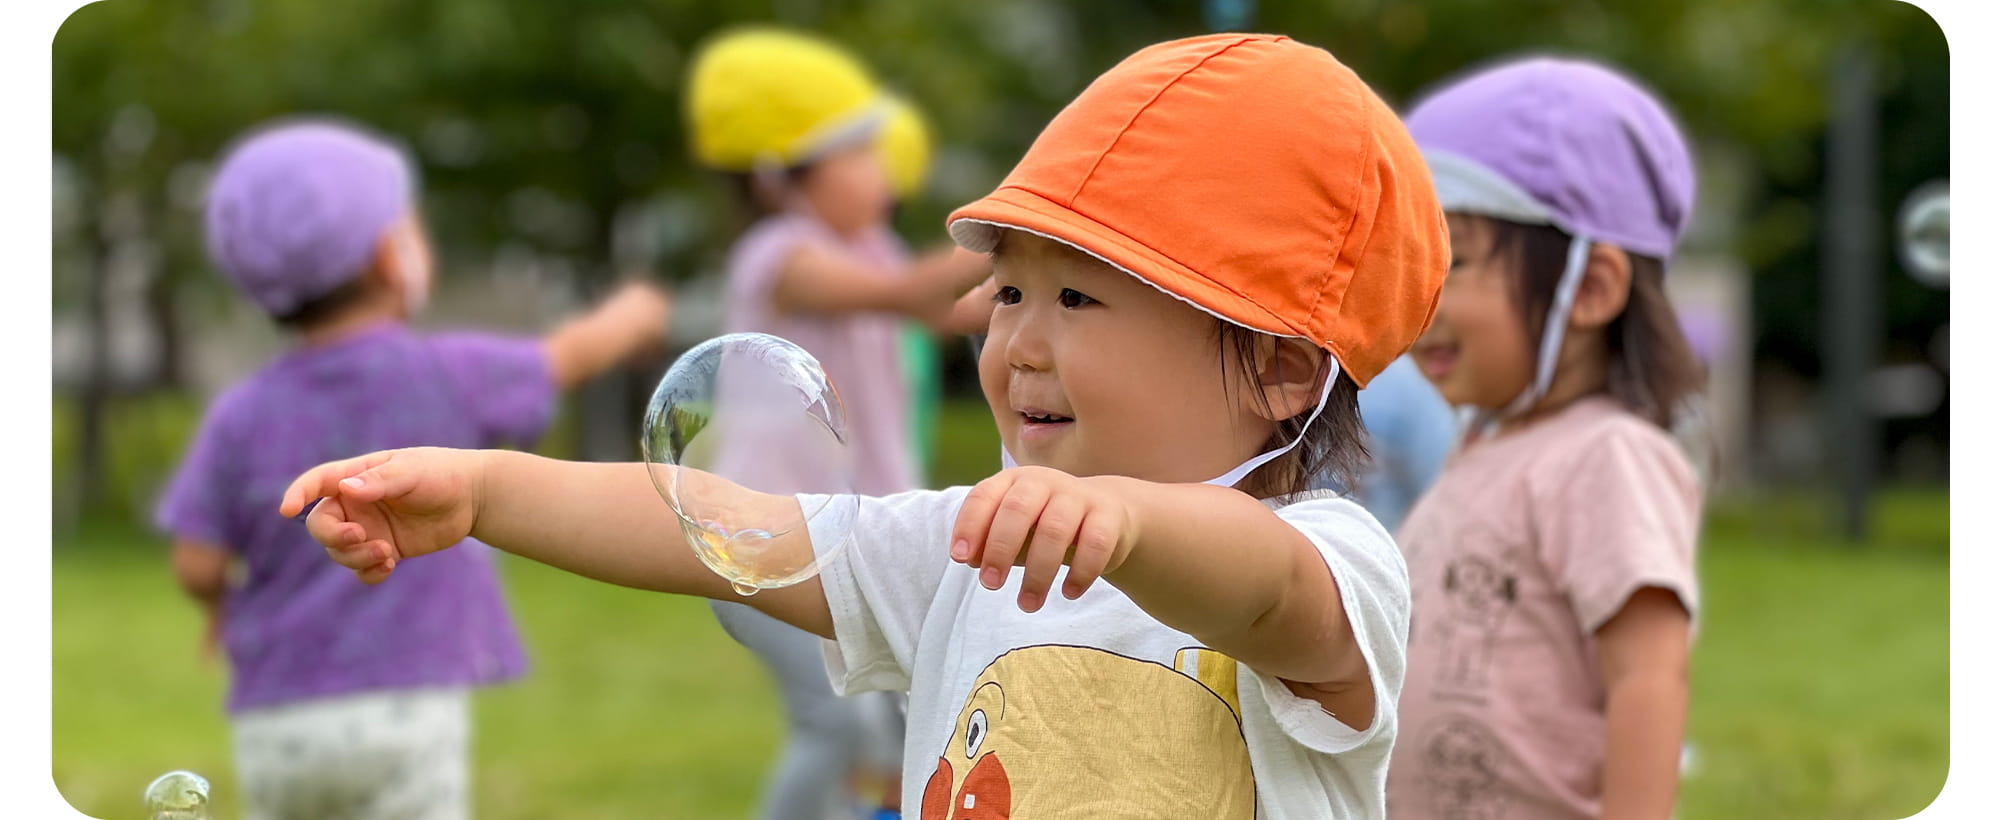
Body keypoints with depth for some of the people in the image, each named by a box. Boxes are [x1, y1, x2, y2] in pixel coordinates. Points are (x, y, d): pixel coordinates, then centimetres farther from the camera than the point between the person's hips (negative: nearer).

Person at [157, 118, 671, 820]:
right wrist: (630, 316, 36)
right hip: (404, 710, -3)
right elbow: (569, 358, 14)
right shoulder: (445, 377, -3)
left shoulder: (242, 417, 0)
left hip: (275, 729, 3)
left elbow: (197, 566, -3)